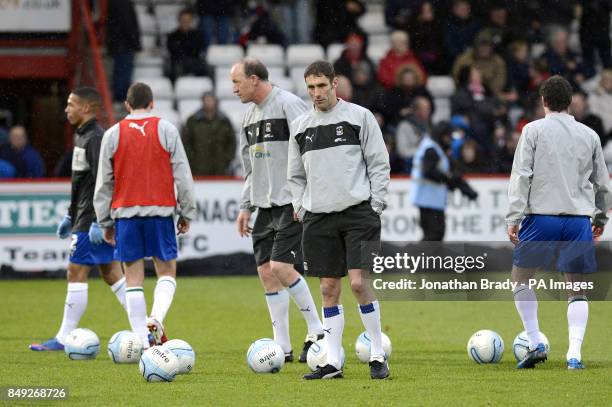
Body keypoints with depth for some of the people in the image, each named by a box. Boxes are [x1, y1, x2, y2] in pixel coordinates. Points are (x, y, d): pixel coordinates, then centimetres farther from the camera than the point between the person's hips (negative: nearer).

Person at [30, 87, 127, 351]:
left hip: (91, 222, -10)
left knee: (76, 273, -7)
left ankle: (64, 338, -4)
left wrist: (98, 222, -24)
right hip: (85, 218, 10)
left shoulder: (95, 138, -15)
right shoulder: (82, 136, 16)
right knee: (110, 272, 11)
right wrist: (70, 216, 26)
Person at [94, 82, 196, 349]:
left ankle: (143, 342, -2)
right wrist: (186, 213, 8)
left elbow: (104, 182, 8)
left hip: (125, 212, 1)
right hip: (160, 211, -1)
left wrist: (105, 222, 14)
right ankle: (156, 318, -18)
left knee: (133, 277, 4)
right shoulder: (166, 130, 2)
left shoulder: (112, 134, 6)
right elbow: (182, 175, 1)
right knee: (166, 272, 9)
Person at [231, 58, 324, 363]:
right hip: (265, 205, 8)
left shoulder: (288, 105, -10)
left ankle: (317, 332, -2)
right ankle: (282, 347, 8)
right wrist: (245, 207, 19)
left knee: (280, 267, -16)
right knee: (266, 272, 3)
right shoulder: (249, 116, 17)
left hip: (292, 203, -8)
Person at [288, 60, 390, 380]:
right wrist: (300, 206, 7)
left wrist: (376, 205, -4)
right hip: (318, 216, 4)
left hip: (357, 211, -4)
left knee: (359, 282, -12)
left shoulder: (359, 117, 2)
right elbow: (296, 175, 20)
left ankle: (378, 355, 0)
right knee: (329, 288, 3)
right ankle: (333, 362, 6)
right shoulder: (300, 126, 12)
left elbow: (379, 164, 3)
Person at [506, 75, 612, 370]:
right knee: (577, 289, 8)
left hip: (542, 216, -3)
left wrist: (514, 217, -6)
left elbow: (521, 176, -6)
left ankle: (536, 343, 2)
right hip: (579, 218, 3)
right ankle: (574, 353, -6)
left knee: (521, 278, 12)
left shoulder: (534, 130, 1)